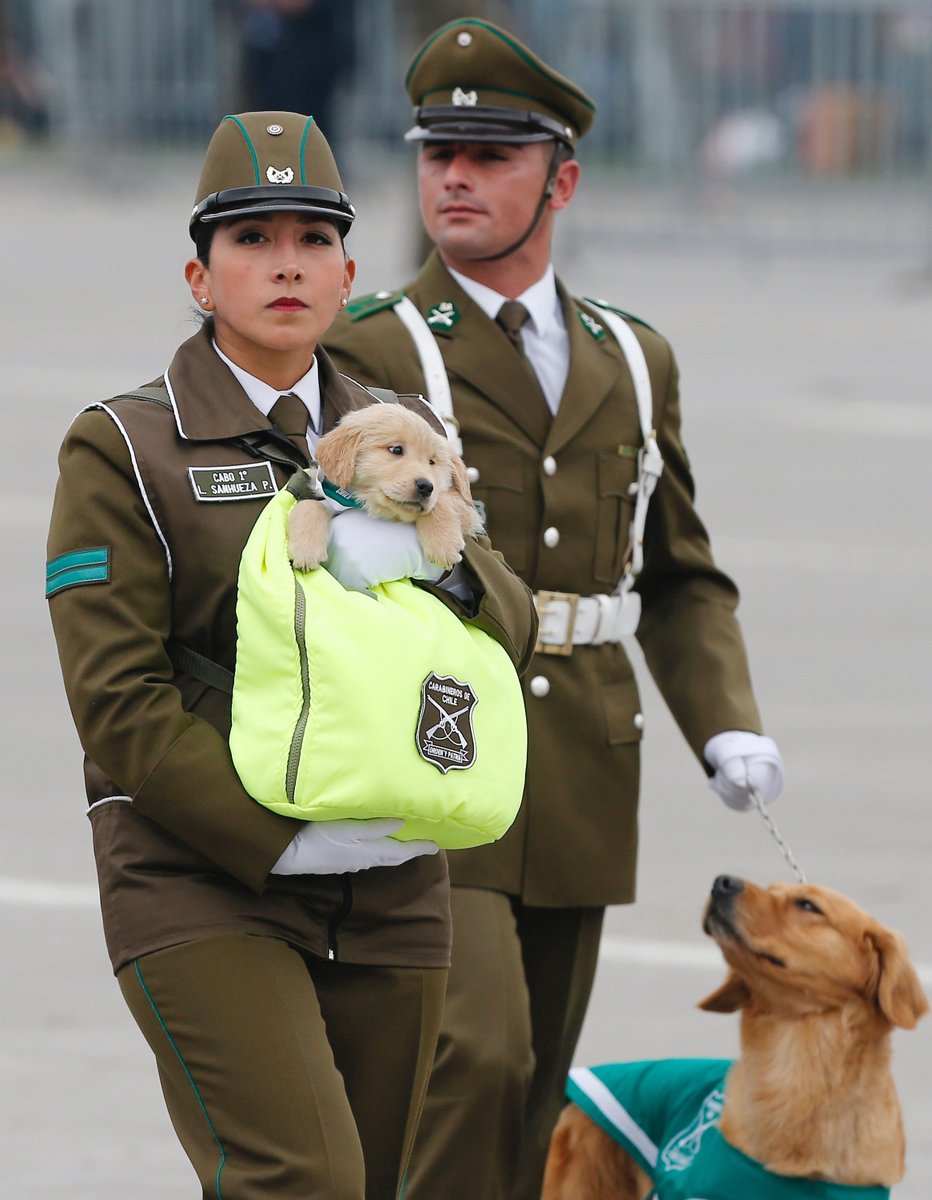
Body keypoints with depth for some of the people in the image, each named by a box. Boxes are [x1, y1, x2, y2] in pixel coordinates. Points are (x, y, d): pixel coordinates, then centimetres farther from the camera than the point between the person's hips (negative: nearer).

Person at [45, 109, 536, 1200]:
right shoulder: (122, 450, -2)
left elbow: (511, 628, 3)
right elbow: (120, 708, -10)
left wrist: (429, 564, -19)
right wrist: (291, 842, -17)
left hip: (388, 896, 6)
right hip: (202, 887, -6)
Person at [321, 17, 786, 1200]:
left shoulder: (632, 361, 12)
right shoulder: (367, 353, -3)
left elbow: (680, 578, 18)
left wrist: (727, 725, 2)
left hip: (581, 790, 5)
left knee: (531, 1100, 9)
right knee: (471, 1059, -20)